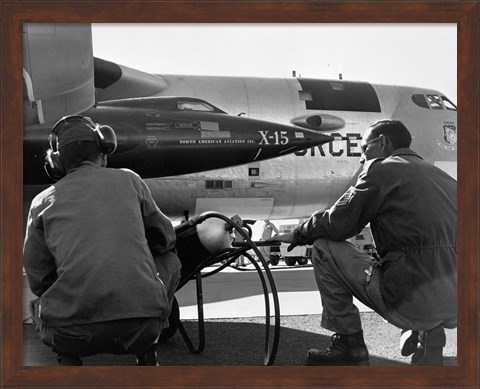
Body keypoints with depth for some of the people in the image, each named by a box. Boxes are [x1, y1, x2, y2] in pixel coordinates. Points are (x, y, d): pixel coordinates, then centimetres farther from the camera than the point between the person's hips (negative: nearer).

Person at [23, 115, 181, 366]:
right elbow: (165, 238, 23)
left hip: (72, 335, 1)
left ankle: (68, 358, 8)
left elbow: (38, 280, 12)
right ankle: (145, 354, 18)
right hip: (141, 326, -1)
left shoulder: (43, 201, 10)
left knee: (41, 303, 37)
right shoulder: (128, 180, 11)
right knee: (170, 259, 29)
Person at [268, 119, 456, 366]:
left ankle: (349, 346, 10)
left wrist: (298, 235, 18)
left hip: (410, 301, -7)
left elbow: (336, 224, 0)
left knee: (324, 248, 6)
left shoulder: (382, 169, 1)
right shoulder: (442, 177, 21)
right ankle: (429, 337, 24)